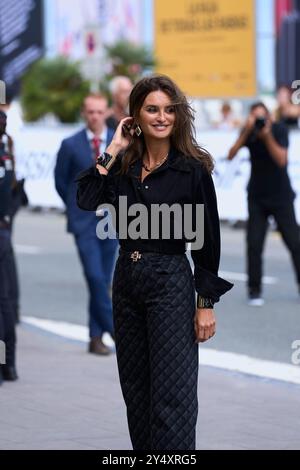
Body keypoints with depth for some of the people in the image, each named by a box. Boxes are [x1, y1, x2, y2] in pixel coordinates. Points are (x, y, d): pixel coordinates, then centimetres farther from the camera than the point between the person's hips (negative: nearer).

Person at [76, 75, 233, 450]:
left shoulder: (192, 168, -8)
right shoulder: (122, 166, 5)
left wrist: (206, 303, -8)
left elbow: (207, 238, -6)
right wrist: (113, 149, -8)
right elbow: (86, 199, -12)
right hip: (126, 279, 6)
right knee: (135, 387, 13)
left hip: (171, 282, -6)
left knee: (171, 393, -7)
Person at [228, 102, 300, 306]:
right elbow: (231, 155, -19)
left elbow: (281, 160, -23)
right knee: (254, 245, -7)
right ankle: (255, 291, 1)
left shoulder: (279, 130, -12)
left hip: (281, 197, -1)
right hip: (257, 199, 1)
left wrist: (267, 136, -32)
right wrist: (247, 131, -27)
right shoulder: (249, 132, -7)